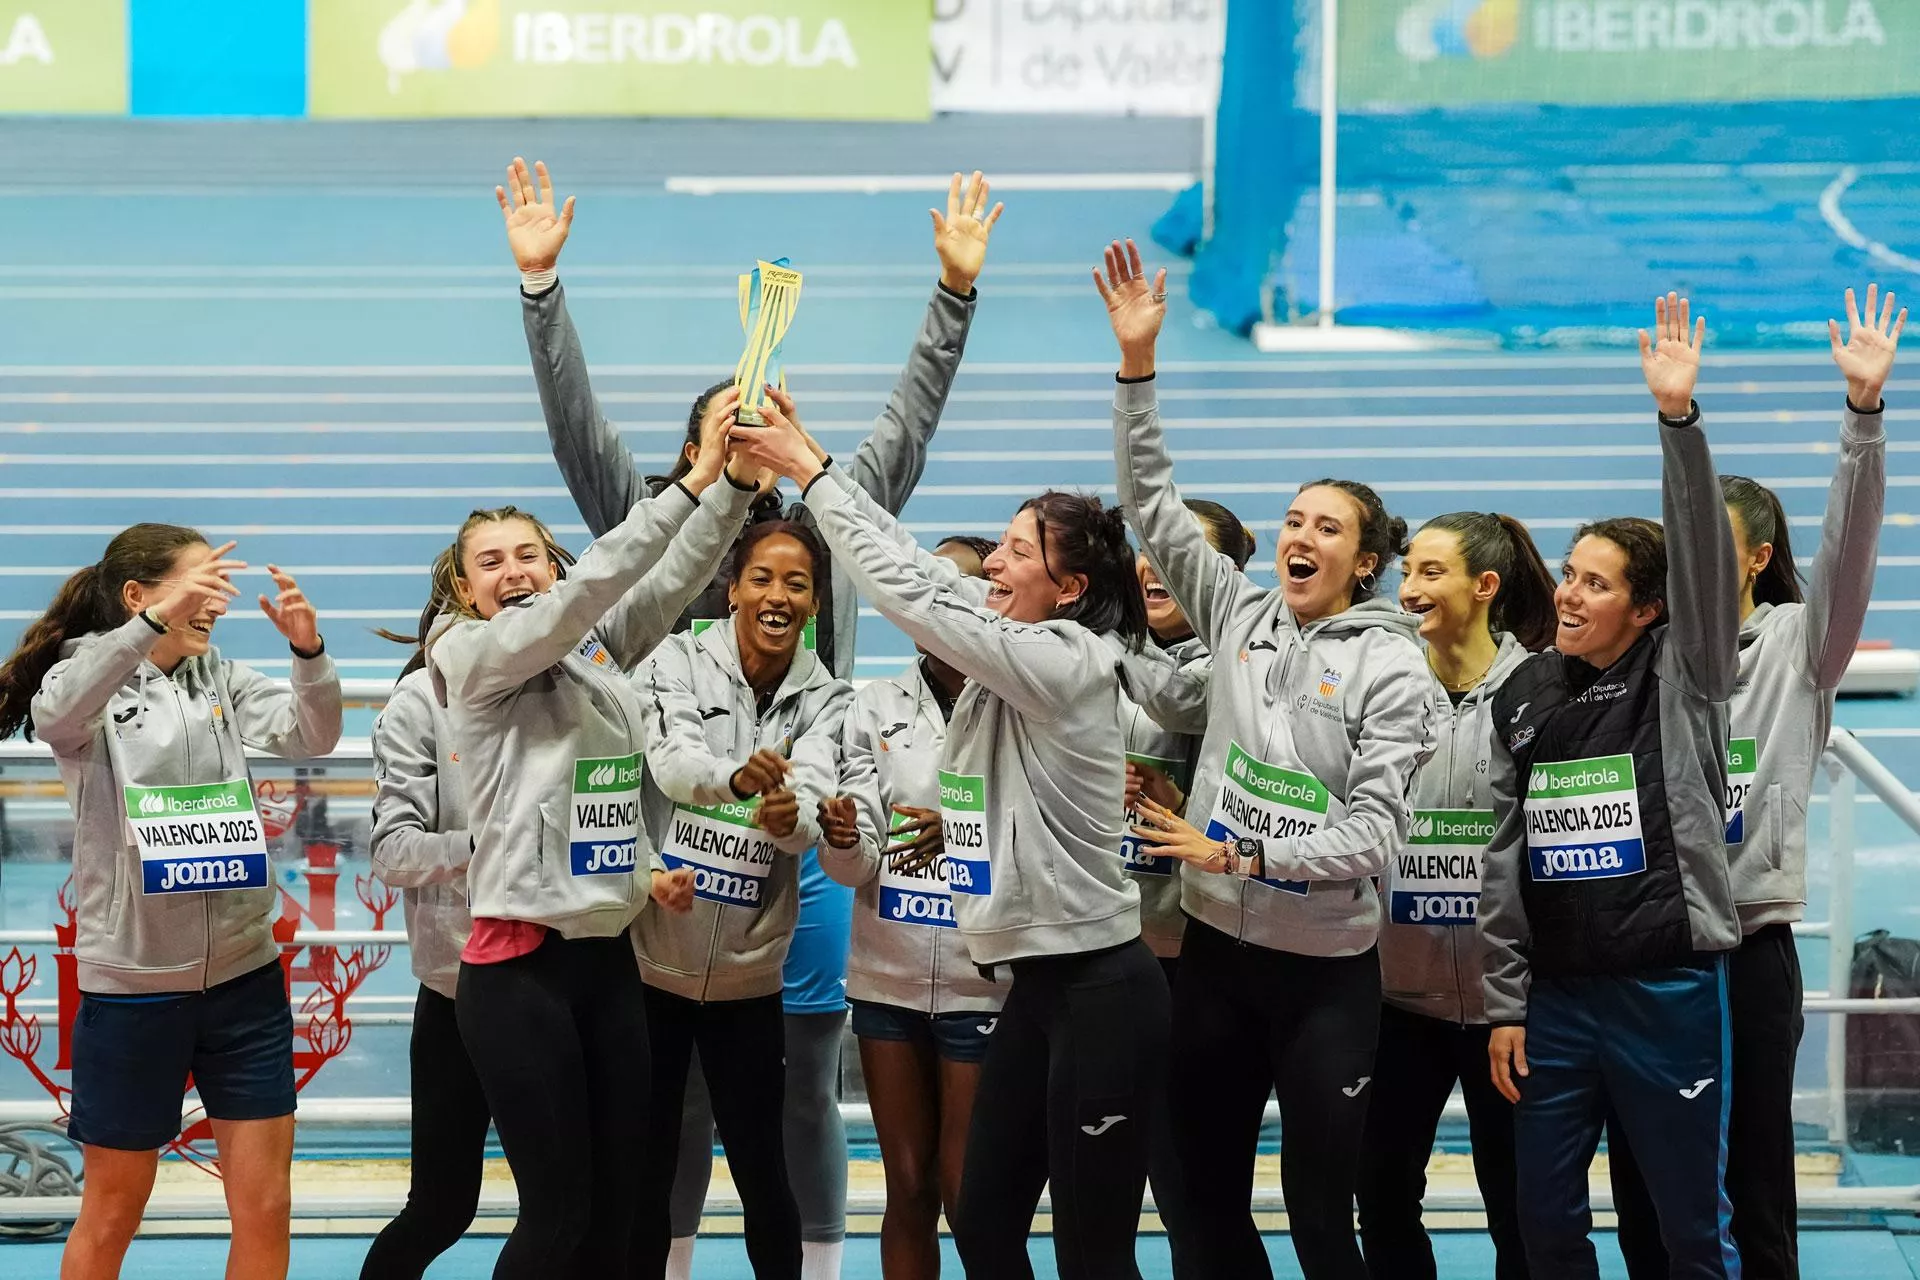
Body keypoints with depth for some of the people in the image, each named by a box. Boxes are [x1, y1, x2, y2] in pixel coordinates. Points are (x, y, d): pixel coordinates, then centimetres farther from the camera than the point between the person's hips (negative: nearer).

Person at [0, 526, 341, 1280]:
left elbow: (312, 738, -9)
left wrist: (309, 649, -29)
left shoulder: (223, 680, 6)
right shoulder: (87, 684, -6)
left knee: (265, 1211, 4)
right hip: (132, 984, -4)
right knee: (112, 1212, 8)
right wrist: (158, 622, -43)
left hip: (244, 977, 4)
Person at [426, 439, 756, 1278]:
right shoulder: (469, 655, -5)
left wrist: (737, 481, -16)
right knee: (558, 1212, -6)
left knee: (614, 1212, 7)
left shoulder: (597, 649, 13)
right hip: (519, 967, -6)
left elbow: (675, 577, 1)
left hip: (608, 961, 6)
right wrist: (694, 481, -25)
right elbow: (590, 588, -18)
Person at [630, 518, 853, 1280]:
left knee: (762, 1173, 7)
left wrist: (788, 814, -42)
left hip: (748, 973, 1)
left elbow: (811, 808, -17)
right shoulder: (679, 662, -4)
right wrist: (737, 776, -45)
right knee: (643, 1172, 6)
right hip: (650, 958, -1)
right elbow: (671, 761, -23)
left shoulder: (825, 699, -1)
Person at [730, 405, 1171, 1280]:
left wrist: (809, 473, -12)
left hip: (1099, 993, -9)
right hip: (1039, 986, 10)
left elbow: (905, 587, -18)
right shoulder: (1013, 664, 9)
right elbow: (919, 568, 10)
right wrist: (809, 458, 5)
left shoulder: (1061, 665, -16)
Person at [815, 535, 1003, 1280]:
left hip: (983, 984, -4)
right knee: (907, 1190, 11)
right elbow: (855, 867, 1)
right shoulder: (875, 709, 6)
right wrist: (842, 838, -21)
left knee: (968, 1196, 1)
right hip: (887, 980, 4)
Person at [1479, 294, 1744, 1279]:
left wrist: (1679, 418, -29)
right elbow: (1505, 854, 9)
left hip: (1669, 987, -4)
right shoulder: (1524, 696, 7)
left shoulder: (1684, 675, -2)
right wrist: (1504, 1002, 5)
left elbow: (1702, 551, -18)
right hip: (1553, 993, 4)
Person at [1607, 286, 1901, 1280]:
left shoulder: (1796, 643, 2)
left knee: (1755, 1181, 1)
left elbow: (1848, 548, -14)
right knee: (1640, 1181, 7)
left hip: (1749, 943, -3)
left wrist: (1863, 411, -26)